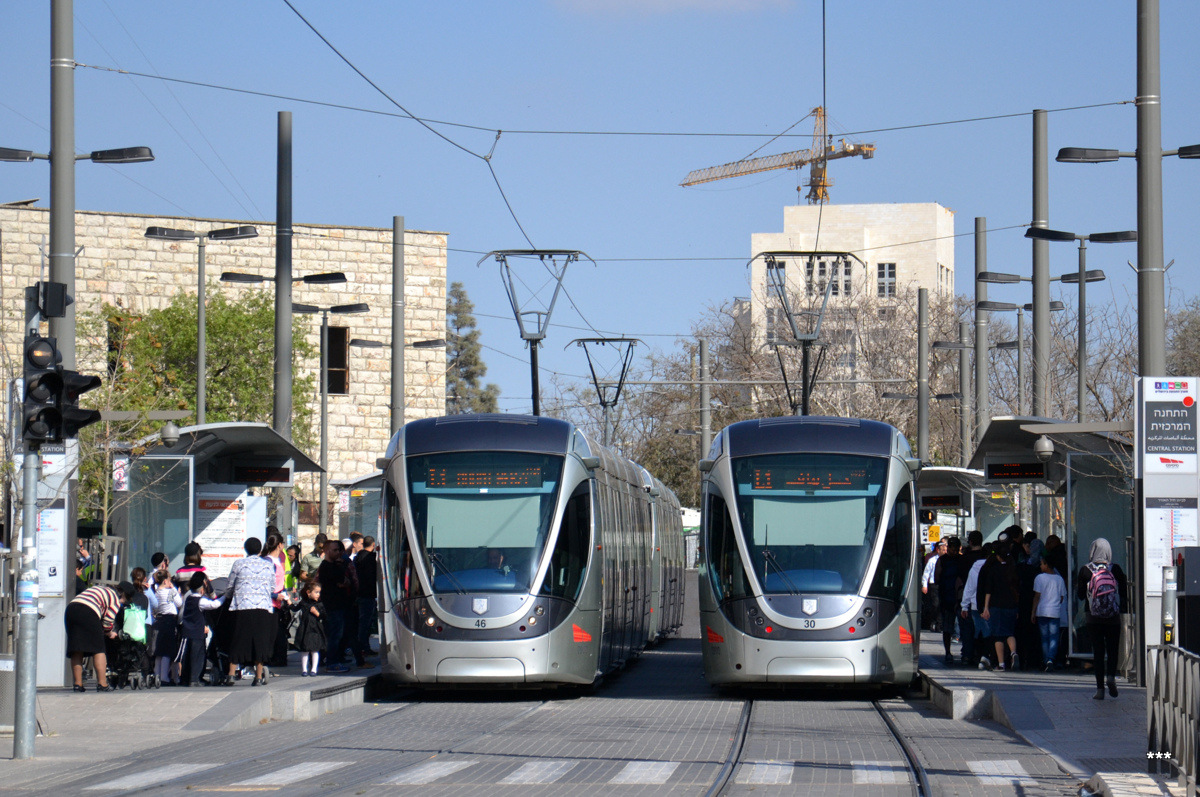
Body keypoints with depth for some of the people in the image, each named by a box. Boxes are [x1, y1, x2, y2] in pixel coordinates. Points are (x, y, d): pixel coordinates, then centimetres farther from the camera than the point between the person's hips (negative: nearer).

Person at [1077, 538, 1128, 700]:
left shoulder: (1085, 571, -6)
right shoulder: (1115, 569, -4)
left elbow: (1080, 595, 1)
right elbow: (1124, 592, -1)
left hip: (1094, 618, 0)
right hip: (1114, 618, 0)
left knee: (1098, 651, 4)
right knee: (1113, 649, 10)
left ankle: (1100, 689, 0)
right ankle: (1111, 675, -16)